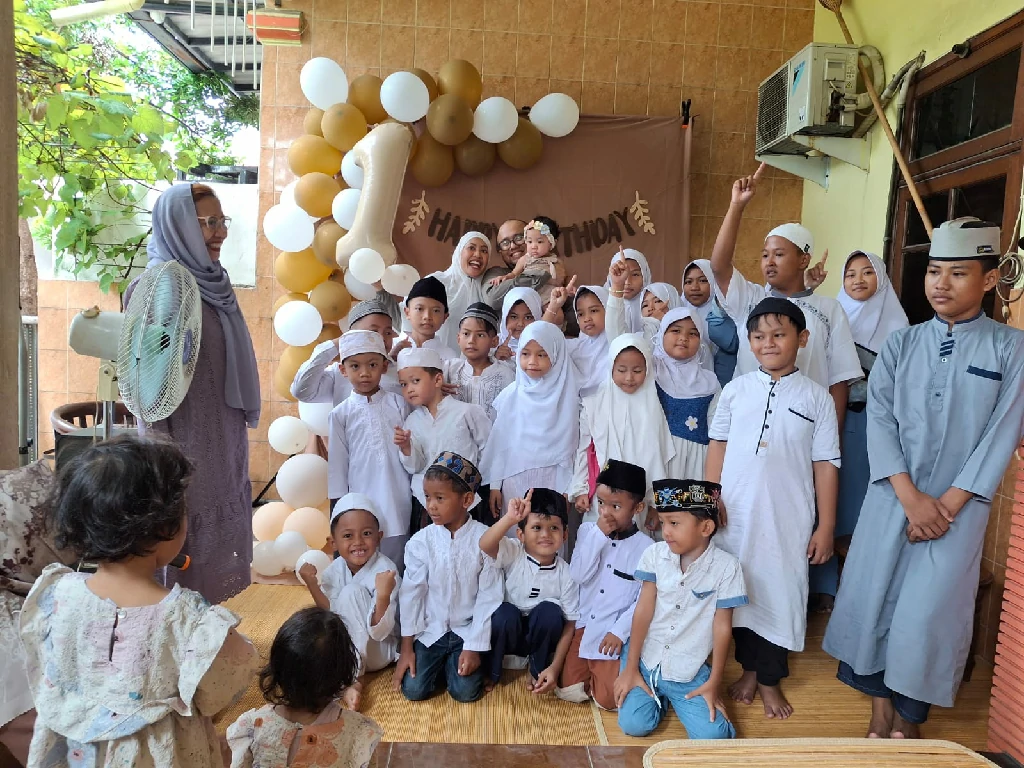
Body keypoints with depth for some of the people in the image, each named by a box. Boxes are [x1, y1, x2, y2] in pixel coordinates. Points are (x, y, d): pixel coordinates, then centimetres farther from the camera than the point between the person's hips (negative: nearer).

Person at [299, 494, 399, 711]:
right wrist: (312, 584, -18)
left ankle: (354, 675, -14)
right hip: (346, 647, 6)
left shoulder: (385, 570, -24)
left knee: (352, 591, -24)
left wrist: (383, 596, -45)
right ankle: (347, 681, -13)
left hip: (378, 651, -5)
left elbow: (379, 631, -26)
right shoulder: (336, 569, -6)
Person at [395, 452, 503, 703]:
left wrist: (475, 647, -13)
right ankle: (440, 663, 21)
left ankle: (454, 663, 18)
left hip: (468, 631, -2)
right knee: (414, 689, -9)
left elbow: (488, 596, -11)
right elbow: (411, 593, -3)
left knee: (465, 692, -14)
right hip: (430, 631, 2)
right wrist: (407, 648, -3)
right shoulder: (420, 541, -7)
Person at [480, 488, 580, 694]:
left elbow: (570, 624, -10)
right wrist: (510, 518, -55)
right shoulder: (513, 554, -15)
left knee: (550, 610, -28)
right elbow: (485, 545, -38)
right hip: (508, 631, -1)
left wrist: (555, 667, -19)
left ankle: (538, 671, -2)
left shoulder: (566, 574, -12)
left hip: (541, 637, 1)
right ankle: (492, 671, -5)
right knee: (506, 612, -32)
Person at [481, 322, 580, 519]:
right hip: (515, 481, 1)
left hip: (553, 481, -1)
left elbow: (570, 443, -1)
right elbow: (499, 442, 5)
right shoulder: (512, 394, 2)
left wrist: (568, 490, -3)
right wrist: (494, 485, 5)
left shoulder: (567, 396, -2)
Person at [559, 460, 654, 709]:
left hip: (615, 632, -3)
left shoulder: (645, 546, -10)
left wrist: (619, 631, -17)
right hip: (584, 625, 3)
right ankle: (591, 673, 28)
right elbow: (577, 575, -12)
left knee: (607, 699, -11)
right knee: (568, 690, -1)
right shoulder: (587, 531, -1)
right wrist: (599, 535, -17)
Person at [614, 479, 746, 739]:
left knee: (713, 735, -14)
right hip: (646, 659, 1)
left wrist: (714, 683, -4)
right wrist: (630, 668, -4)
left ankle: (673, 693, 15)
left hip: (690, 670, -1)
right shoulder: (654, 554, -8)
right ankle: (659, 696, 20)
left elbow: (722, 626, -8)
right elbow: (644, 611, -5)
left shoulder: (726, 566, -14)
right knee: (633, 725, -11)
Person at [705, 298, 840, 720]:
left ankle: (770, 678, 27)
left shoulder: (816, 397, -2)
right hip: (736, 515, 2)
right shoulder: (736, 389, 3)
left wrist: (826, 527, -1)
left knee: (780, 593, 7)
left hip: (788, 519, -1)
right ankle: (749, 668, 32)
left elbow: (825, 464, 0)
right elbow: (718, 443, 8)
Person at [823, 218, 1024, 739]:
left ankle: (909, 717, 21)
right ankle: (880, 704, 24)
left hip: (960, 502, -2)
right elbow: (878, 419, -4)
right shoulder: (899, 345, 4)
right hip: (891, 495, 2)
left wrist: (948, 504, -11)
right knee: (874, 595, 5)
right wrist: (909, 495, -14)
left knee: (929, 612, -2)